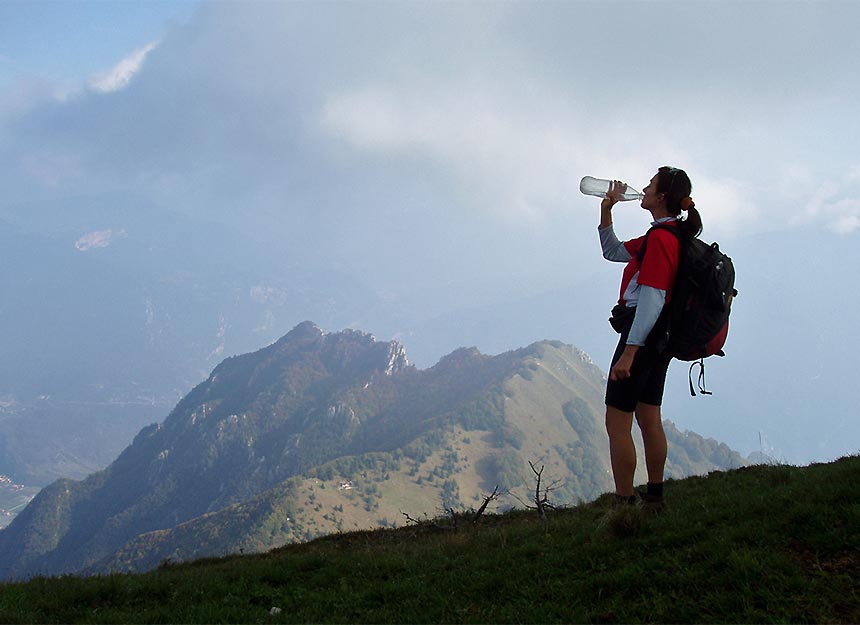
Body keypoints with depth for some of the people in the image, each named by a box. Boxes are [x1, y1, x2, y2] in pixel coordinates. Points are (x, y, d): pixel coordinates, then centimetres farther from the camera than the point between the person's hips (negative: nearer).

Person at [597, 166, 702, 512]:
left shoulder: (660, 238, -18)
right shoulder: (670, 236, 15)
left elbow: (652, 299, -24)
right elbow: (613, 251, 27)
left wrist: (629, 352, -26)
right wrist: (606, 211, 14)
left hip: (642, 334, -11)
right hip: (660, 337, 11)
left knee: (617, 423, -8)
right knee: (649, 419, 16)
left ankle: (624, 505, -8)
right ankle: (654, 498, 22)